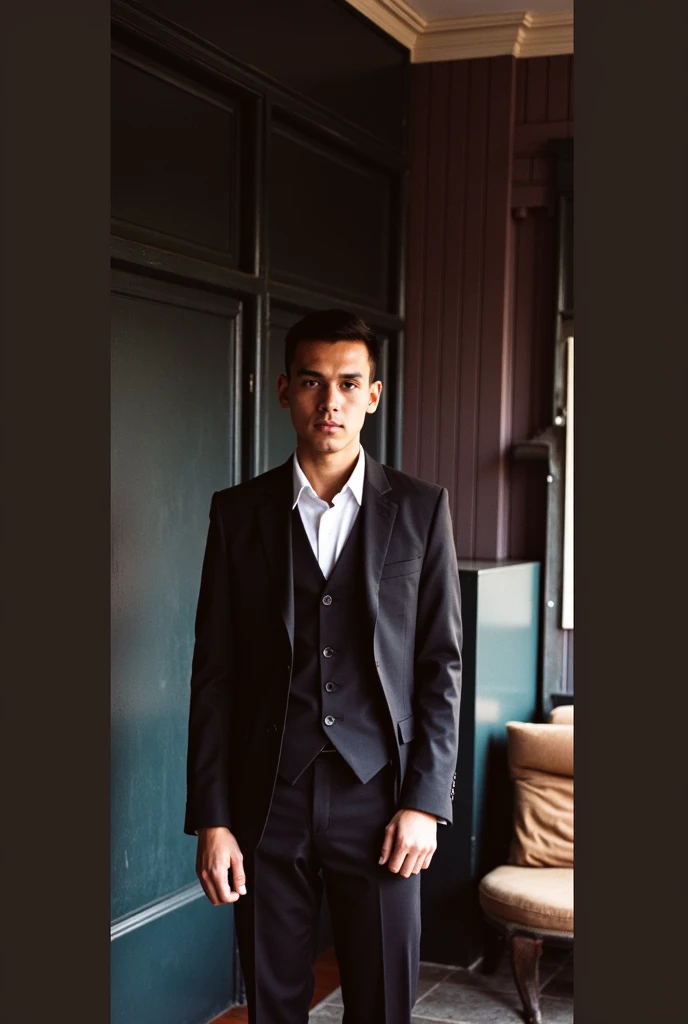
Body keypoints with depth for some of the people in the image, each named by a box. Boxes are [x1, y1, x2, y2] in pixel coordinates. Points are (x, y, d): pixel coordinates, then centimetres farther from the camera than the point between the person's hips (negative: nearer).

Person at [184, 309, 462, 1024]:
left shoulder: (421, 509, 1)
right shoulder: (238, 511, 3)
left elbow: (441, 664, 2)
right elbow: (214, 674, 2)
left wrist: (425, 802, -5)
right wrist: (211, 818, -3)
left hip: (379, 801, 0)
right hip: (268, 799, 1)